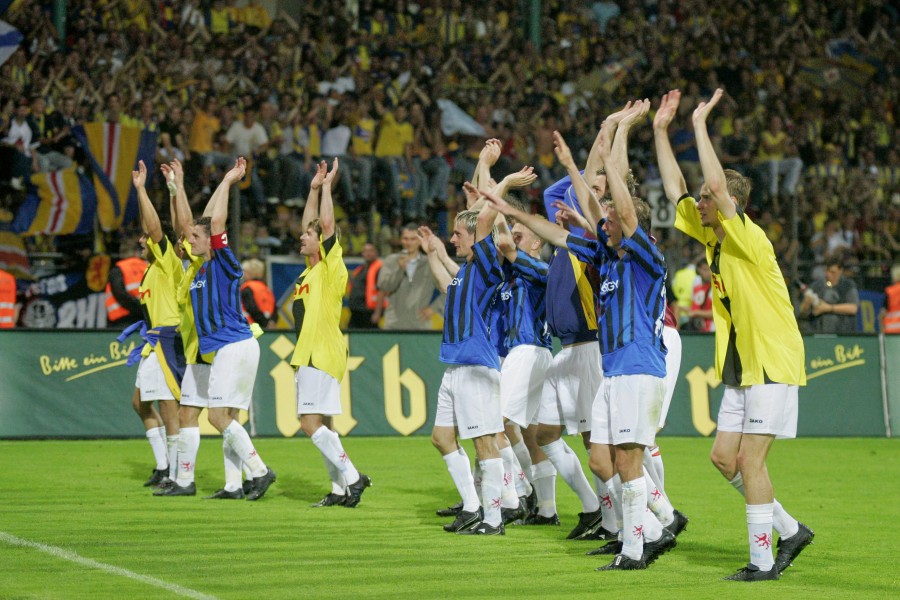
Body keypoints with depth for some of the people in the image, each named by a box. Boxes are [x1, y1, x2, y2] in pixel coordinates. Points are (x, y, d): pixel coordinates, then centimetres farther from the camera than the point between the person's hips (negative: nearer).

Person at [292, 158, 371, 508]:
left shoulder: (331, 268, -8)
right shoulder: (310, 270, 14)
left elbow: (327, 224, -16)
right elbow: (312, 223, 24)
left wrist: (327, 186, -8)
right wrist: (315, 188, 22)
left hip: (323, 354, -9)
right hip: (309, 355, 9)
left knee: (311, 423, -14)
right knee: (319, 425, 8)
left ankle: (351, 477, -11)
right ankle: (341, 489, 9)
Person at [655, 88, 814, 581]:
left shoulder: (749, 239, -16)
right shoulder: (710, 236, 8)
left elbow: (717, 185, -30)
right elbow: (675, 189, 14)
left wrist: (700, 125, -22)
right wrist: (660, 131, 11)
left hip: (773, 363, -9)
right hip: (740, 366, 9)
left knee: (749, 459, -10)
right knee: (724, 457, 8)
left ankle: (762, 561, -4)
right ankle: (790, 530, 21)